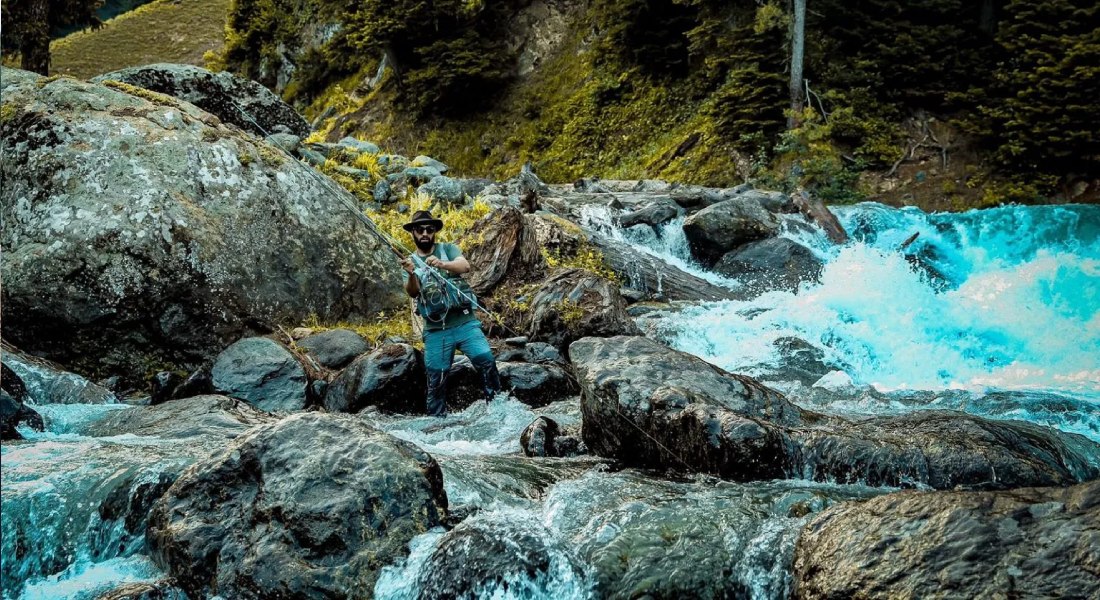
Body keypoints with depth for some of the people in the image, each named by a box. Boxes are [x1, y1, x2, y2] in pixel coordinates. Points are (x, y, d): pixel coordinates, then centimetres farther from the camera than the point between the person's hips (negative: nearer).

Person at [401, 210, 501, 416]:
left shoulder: (448, 249, 7)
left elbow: (465, 265, -15)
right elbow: (412, 292, -8)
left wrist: (442, 264, -35)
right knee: (435, 379, 2)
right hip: (435, 331, 1)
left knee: (486, 361, -16)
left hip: (465, 323, -1)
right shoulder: (409, 261, 9)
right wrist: (411, 274, -31)